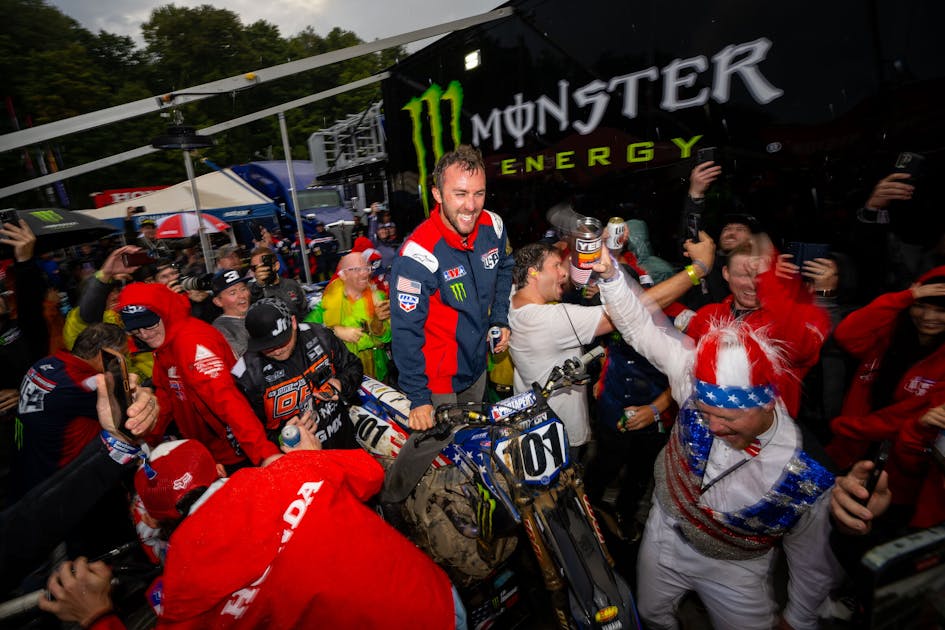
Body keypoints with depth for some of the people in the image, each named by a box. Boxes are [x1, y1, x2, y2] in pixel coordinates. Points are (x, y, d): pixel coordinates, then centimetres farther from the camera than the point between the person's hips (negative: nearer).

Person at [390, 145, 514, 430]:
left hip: (478, 364, 6)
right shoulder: (418, 255, -31)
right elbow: (406, 331, -26)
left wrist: (501, 319, 4)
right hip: (437, 378, -6)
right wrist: (418, 397, -21)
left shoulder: (493, 227, -12)